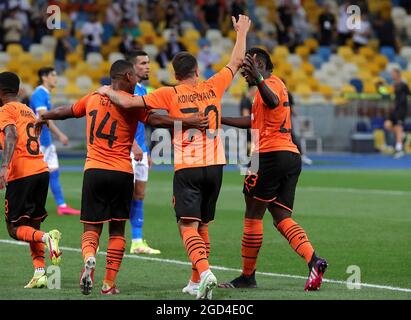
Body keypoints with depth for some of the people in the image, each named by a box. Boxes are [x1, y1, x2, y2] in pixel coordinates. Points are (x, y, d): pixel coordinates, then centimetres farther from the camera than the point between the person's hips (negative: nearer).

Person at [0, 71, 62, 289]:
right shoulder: (28, 111, 22)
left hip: (21, 175, -7)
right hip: (42, 171, 7)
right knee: (33, 226, 13)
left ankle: (47, 238, -27)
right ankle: (40, 273, 1)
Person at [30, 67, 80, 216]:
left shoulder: (45, 95, 15)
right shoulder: (39, 95, -15)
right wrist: (60, 134, -27)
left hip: (46, 142, 10)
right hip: (39, 142, -10)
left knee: (54, 172, 7)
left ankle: (62, 206, 8)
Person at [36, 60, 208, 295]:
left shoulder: (93, 98, 10)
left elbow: (65, 112, 26)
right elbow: (156, 120, -19)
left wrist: (43, 118, 45)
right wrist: (190, 123, -22)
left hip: (94, 170, 3)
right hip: (122, 173, -2)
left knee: (92, 228, 6)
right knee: (117, 229, 9)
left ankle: (89, 258, -26)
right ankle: (109, 283, 5)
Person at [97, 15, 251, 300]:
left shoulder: (170, 94, -3)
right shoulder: (213, 87, 5)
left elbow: (128, 102, -5)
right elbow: (237, 61, 20)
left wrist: (108, 92, 14)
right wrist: (242, 32, 33)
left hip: (187, 168, -4)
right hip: (214, 166, 4)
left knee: (188, 227, -9)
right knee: (203, 226, 16)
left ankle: (204, 272, -31)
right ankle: (196, 282, 22)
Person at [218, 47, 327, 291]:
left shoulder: (271, 83, -6)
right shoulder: (277, 84, 25)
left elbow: (273, 101, -32)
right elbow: (254, 121, 35)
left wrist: (258, 79, -48)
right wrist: (220, 120, 37)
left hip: (271, 155, -9)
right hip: (291, 156, 9)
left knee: (253, 215, 1)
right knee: (282, 218, 3)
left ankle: (248, 276, 8)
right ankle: (313, 260, -19)